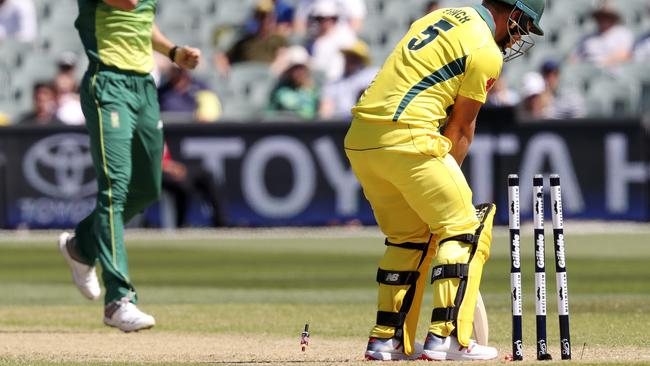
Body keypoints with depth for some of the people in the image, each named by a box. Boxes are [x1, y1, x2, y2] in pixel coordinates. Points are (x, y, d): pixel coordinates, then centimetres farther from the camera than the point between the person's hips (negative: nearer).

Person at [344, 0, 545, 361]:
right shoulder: (486, 53, -5)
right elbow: (461, 127, 0)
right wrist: (447, 176, 9)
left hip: (357, 139, 8)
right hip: (407, 138, -8)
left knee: (409, 236, 19)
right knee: (464, 229, 1)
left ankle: (386, 339, 18)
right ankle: (446, 337, -6)